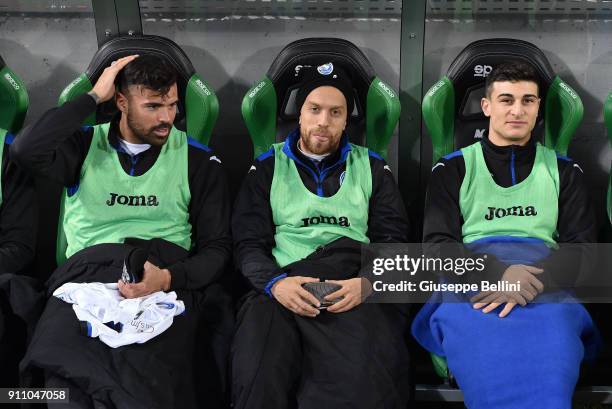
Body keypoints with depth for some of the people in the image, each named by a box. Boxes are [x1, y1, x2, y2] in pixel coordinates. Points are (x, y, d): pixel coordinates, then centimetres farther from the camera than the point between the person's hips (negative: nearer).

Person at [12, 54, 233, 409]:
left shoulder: (198, 159, 11)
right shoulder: (85, 144, 13)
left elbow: (217, 247, 8)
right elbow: (26, 151, -9)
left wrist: (169, 278, -13)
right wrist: (93, 97, -2)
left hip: (167, 280, 0)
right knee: (66, 379, -32)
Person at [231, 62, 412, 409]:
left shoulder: (372, 168, 18)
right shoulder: (268, 167, 16)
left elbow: (392, 240, 11)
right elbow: (250, 244, 10)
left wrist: (368, 283, -10)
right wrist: (275, 282, -12)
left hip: (355, 292, 1)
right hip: (284, 291, 0)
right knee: (259, 380, -31)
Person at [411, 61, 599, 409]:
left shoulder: (564, 171, 21)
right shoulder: (453, 169, 17)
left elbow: (582, 247, 9)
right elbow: (437, 243, 5)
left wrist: (535, 282, -13)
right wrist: (499, 272, -15)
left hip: (546, 288, 1)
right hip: (473, 286, -1)